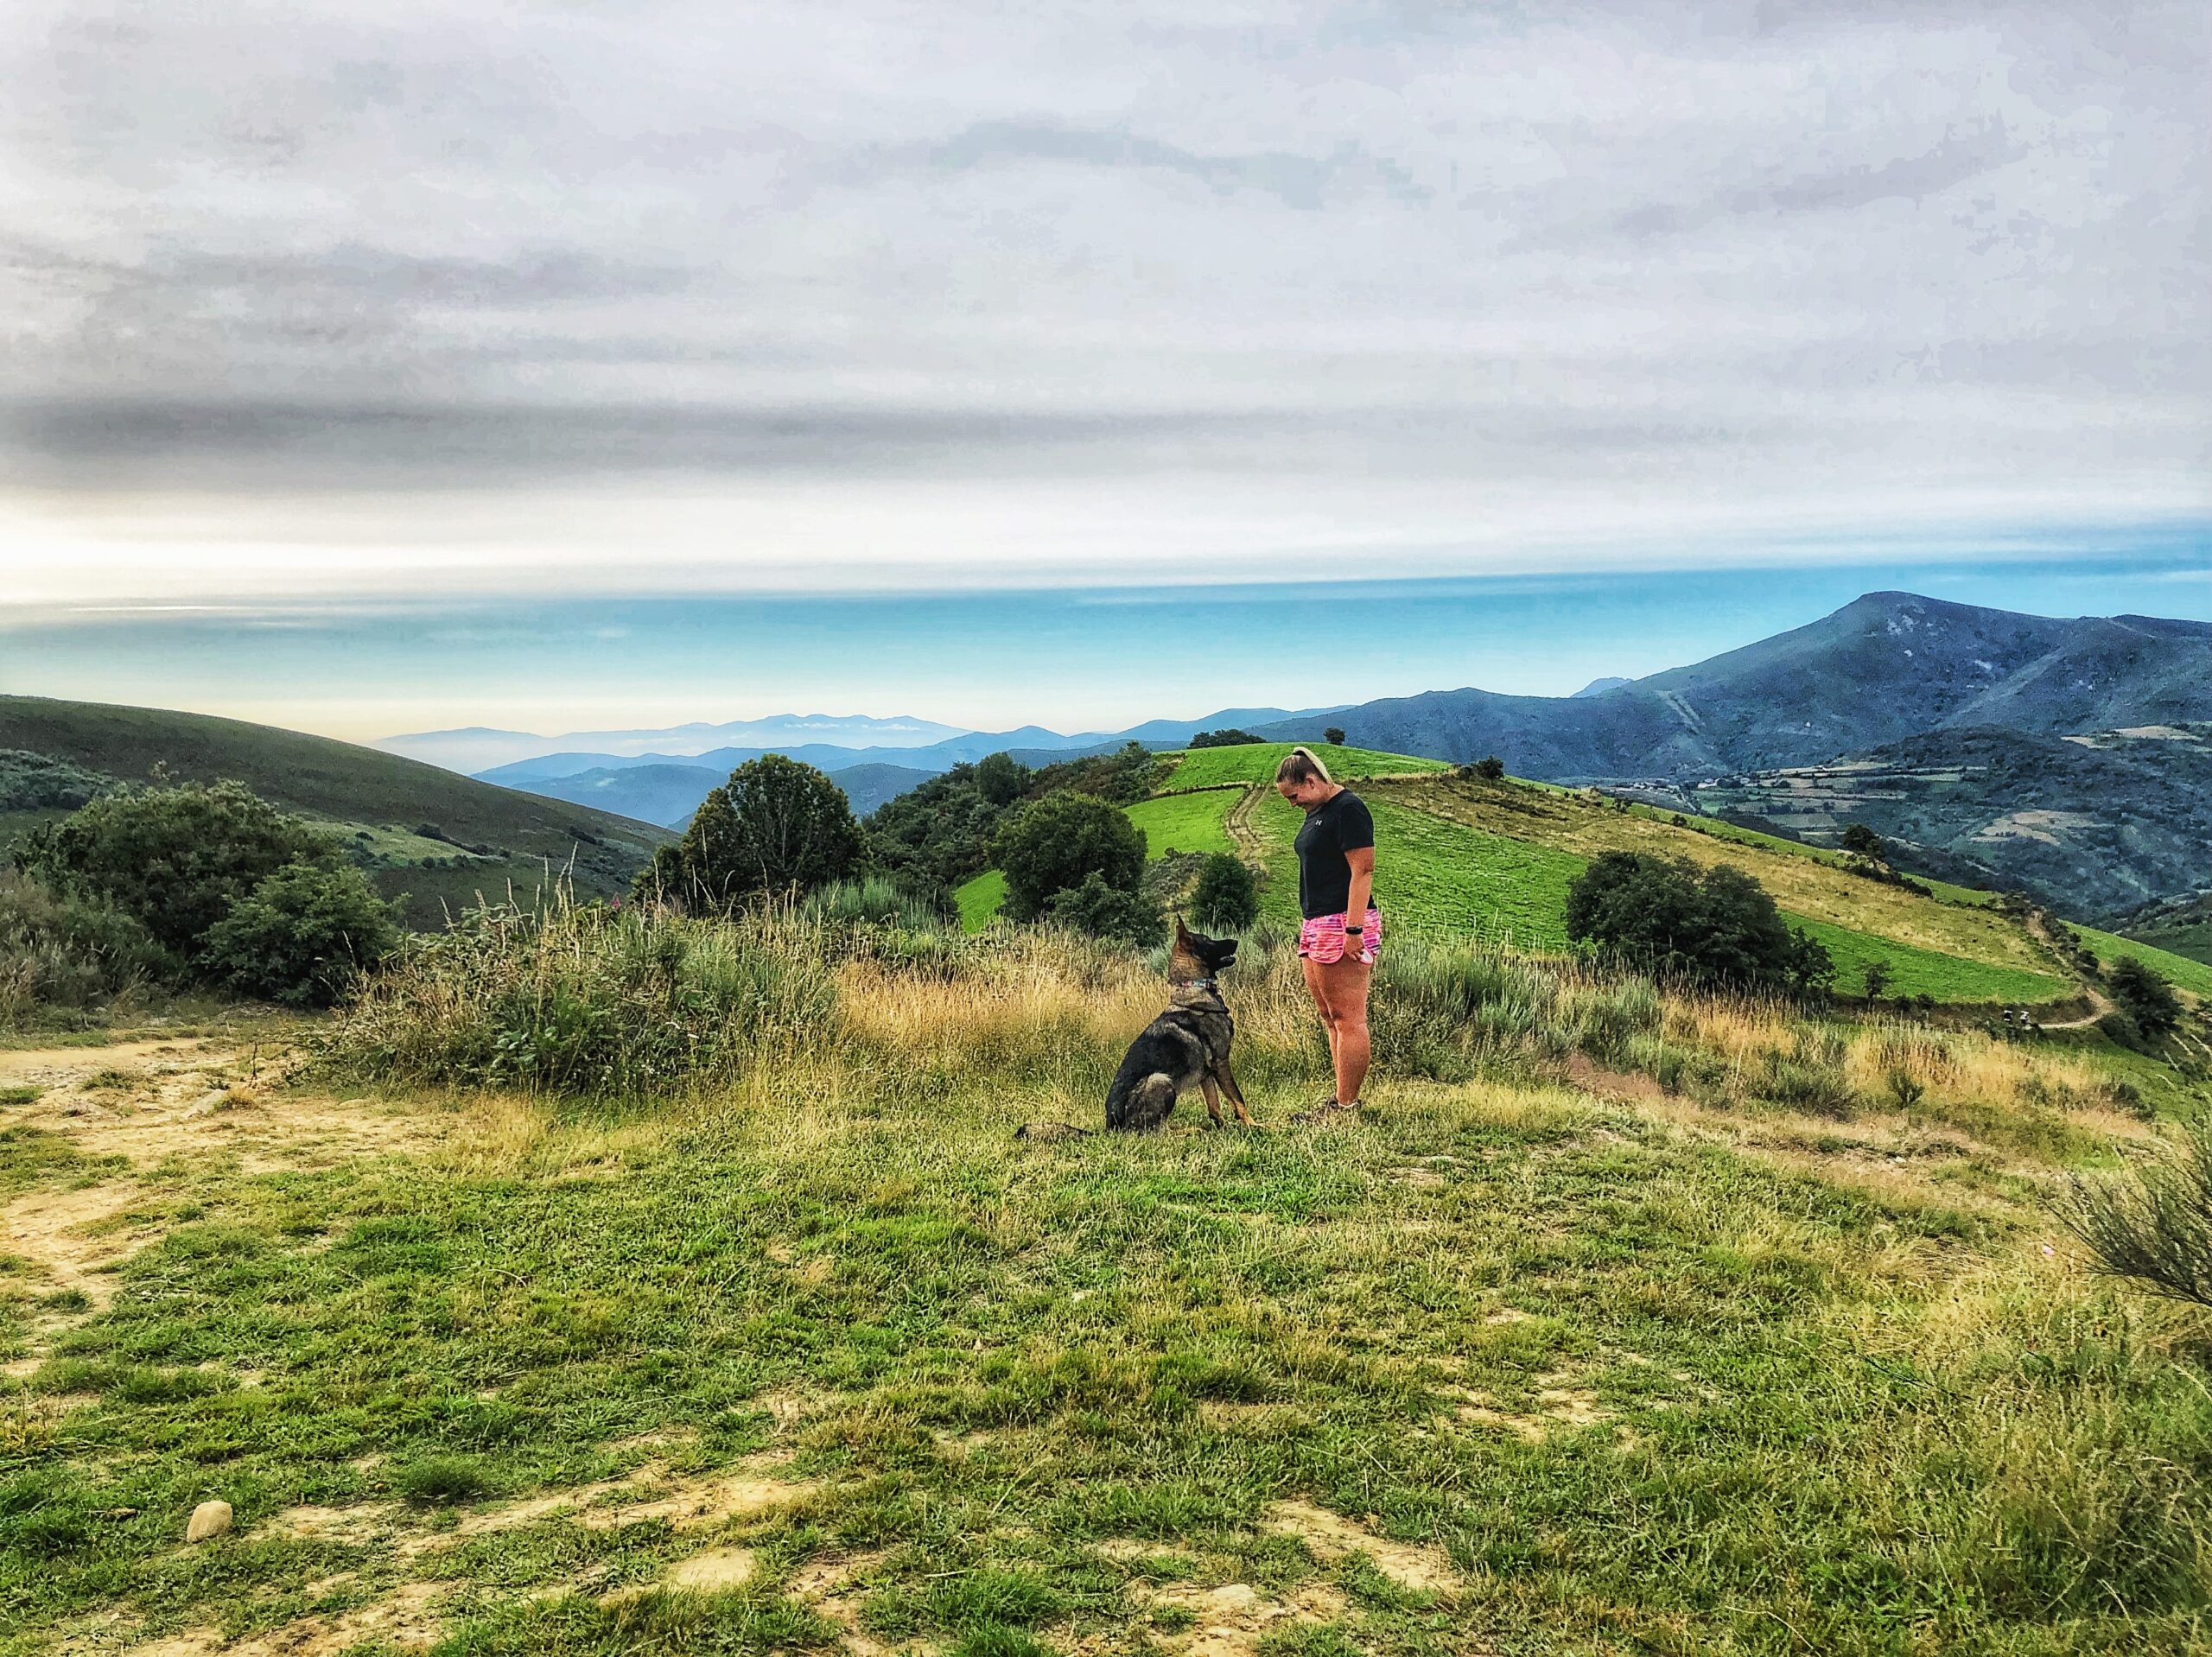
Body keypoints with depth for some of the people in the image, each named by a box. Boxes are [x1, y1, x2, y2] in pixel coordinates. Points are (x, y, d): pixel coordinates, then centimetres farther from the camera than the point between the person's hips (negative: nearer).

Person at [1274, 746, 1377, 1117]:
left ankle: (1347, 1107, -5)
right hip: (1317, 926, 11)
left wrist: (1354, 929, -22)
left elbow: (1362, 871, -17)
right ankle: (1340, 1098, 17)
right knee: (1330, 1019, 12)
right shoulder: (1317, 812, 19)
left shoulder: (1348, 809, -11)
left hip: (1342, 925, -11)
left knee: (1348, 1019, -7)